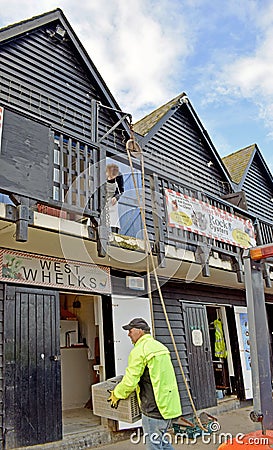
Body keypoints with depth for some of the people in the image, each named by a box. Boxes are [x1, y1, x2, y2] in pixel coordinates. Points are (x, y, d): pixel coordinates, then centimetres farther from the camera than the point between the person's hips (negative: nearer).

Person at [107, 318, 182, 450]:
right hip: (169, 404, 9)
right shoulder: (160, 346, 11)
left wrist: (116, 394, 3)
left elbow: (130, 381, -16)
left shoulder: (139, 351, -16)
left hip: (154, 408, -9)